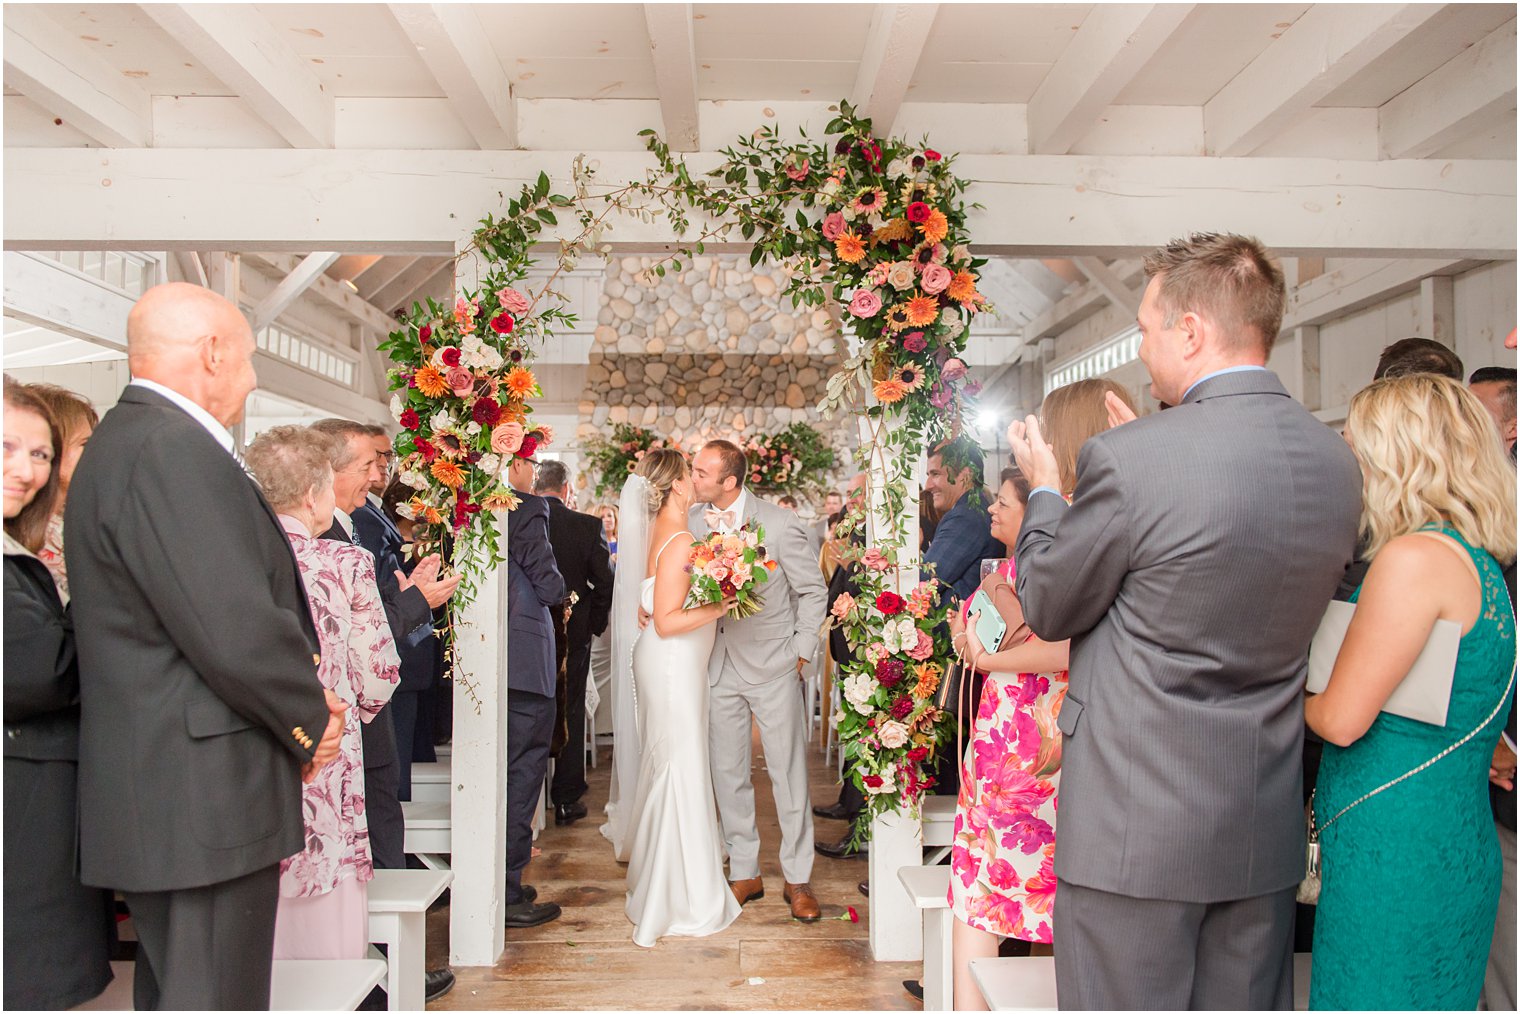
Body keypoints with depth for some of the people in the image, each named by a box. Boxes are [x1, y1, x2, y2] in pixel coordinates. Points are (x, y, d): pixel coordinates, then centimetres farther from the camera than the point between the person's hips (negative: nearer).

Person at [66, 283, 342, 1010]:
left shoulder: (126, 439, 14)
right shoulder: (170, 449, -19)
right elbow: (235, 630, -24)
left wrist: (300, 698, 5)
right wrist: (310, 717, -7)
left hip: (161, 796, 11)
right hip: (203, 797, -11)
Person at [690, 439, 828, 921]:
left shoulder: (779, 524, -13)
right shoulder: (693, 521, -2)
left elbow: (812, 590, -2)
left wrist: (802, 651, -4)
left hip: (772, 664, -4)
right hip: (719, 667, 4)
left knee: (788, 774, 3)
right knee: (728, 774, 10)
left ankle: (798, 878, 18)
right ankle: (745, 873, 26)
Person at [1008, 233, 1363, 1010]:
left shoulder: (1127, 458, -21)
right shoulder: (1336, 460, 1)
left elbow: (1049, 609, -7)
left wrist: (1043, 490, 9)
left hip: (1137, 825, -6)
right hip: (1266, 828, 7)